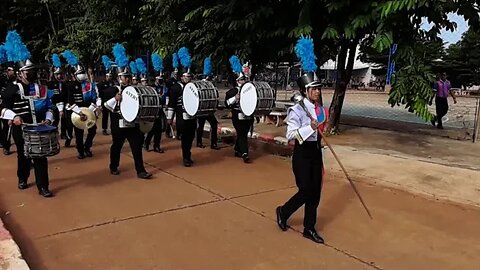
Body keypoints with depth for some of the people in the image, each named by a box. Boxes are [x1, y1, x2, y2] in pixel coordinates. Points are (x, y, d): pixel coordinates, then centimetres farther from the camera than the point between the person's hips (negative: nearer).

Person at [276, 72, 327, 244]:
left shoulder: (321, 109, 7)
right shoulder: (297, 110, -15)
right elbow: (290, 134, -23)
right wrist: (310, 128, -31)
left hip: (316, 152, 7)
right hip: (302, 154, -7)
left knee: (315, 192, 9)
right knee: (306, 191, -6)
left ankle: (309, 228, 22)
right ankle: (283, 212, 22)